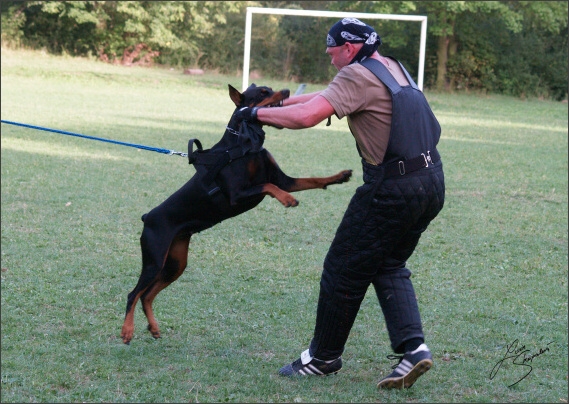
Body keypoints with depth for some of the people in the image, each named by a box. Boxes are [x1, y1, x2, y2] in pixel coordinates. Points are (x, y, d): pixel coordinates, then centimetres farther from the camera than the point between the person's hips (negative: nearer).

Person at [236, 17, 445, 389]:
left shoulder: (358, 75, -11)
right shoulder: (391, 67, 18)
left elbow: (307, 116, -22)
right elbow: (326, 96, 25)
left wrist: (259, 113, -9)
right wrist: (280, 103, 21)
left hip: (393, 188, -9)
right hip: (431, 181, 9)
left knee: (344, 270, 5)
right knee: (389, 267, 19)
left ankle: (324, 356, 17)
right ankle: (413, 347, 3)